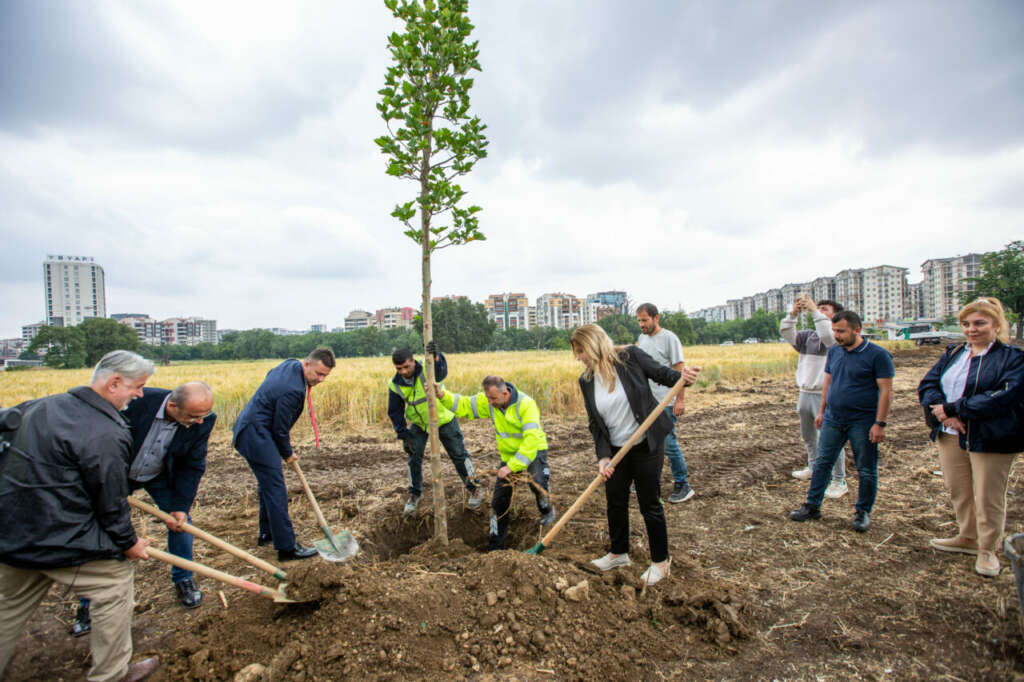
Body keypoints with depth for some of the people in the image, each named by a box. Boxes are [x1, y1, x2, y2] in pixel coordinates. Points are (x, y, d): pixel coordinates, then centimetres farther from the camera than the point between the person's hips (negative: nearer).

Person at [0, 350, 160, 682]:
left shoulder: (41, 406, 3)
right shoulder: (106, 435, -23)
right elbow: (111, 502, -15)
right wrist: (129, 543, 1)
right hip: (58, 540, -8)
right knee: (116, 582, 9)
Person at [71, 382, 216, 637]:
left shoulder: (203, 421, -28)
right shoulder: (136, 402, -37)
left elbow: (193, 466, -15)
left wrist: (180, 505, -16)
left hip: (162, 477, 2)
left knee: (180, 521, 0)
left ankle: (183, 579, 25)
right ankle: (88, 604, 18)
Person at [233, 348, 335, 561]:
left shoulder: (291, 364, 1)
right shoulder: (292, 390, -28)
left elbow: (270, 375, 23)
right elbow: (280, 429, -19)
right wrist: (287, 454, 0)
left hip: (251, 427, 11)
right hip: (256, 434, -11)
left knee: (268, 483, 21)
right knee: (275, 488, -10)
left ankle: (267, 532, 36)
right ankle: (287, 547, -6)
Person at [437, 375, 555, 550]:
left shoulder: (526, 404, -30)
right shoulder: (487, 401, -12)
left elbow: (531, 440, -36)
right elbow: (463, 405, -5)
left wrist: (512, 466, -37)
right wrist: (443, 395, -24)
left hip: (533, 451, -5)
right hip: (509, 455, 5)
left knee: (537, 481, -32)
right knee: (499, 501, 4)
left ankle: (547, 511, 4)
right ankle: (495, 546, 20)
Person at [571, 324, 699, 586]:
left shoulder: (630, 357, -15)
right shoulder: (586, 381, -3)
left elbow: (661, 373, -7)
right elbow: (595, 423, -3)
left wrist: (682, 376, -29)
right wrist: (603, 456, -12)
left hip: (647, 447, -5)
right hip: (616, 450, 5)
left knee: (650, 504, 7)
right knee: (615, 502, 16)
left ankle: (660, 561, 28)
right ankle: (619, 553, 40)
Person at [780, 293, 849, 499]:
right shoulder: (808, 336, 10)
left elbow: (828, 336, -29)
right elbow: (786, 334, -3)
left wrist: (814, 311, -26)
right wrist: (793, 313, -16)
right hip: (805, 393, 7)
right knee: (808, 436, 21)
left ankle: (839, 481, 9)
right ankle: (814, 468, 41)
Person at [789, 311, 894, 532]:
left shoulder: (877, 355, -10)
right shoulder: (834, 352, 7)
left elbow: (886, 391, -12)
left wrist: (880, 423, -16)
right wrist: (822, 410, 14)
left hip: (862, 422, -5)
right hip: (833, 420, 5)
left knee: (866, 470, 8)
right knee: (822, 463, 7)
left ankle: (863, 512, 23)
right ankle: (812, 506, 15)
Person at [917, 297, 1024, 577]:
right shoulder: (953, 354, 10)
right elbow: (927, 384, 2)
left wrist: (952, 409, -21)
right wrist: (944, 412, -16)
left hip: (990, 439, -5)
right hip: (949, 436, 5)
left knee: (988, 498, 6)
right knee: (958, 492, 16)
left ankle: (987, 550, 23)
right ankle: (968, 538, 35)